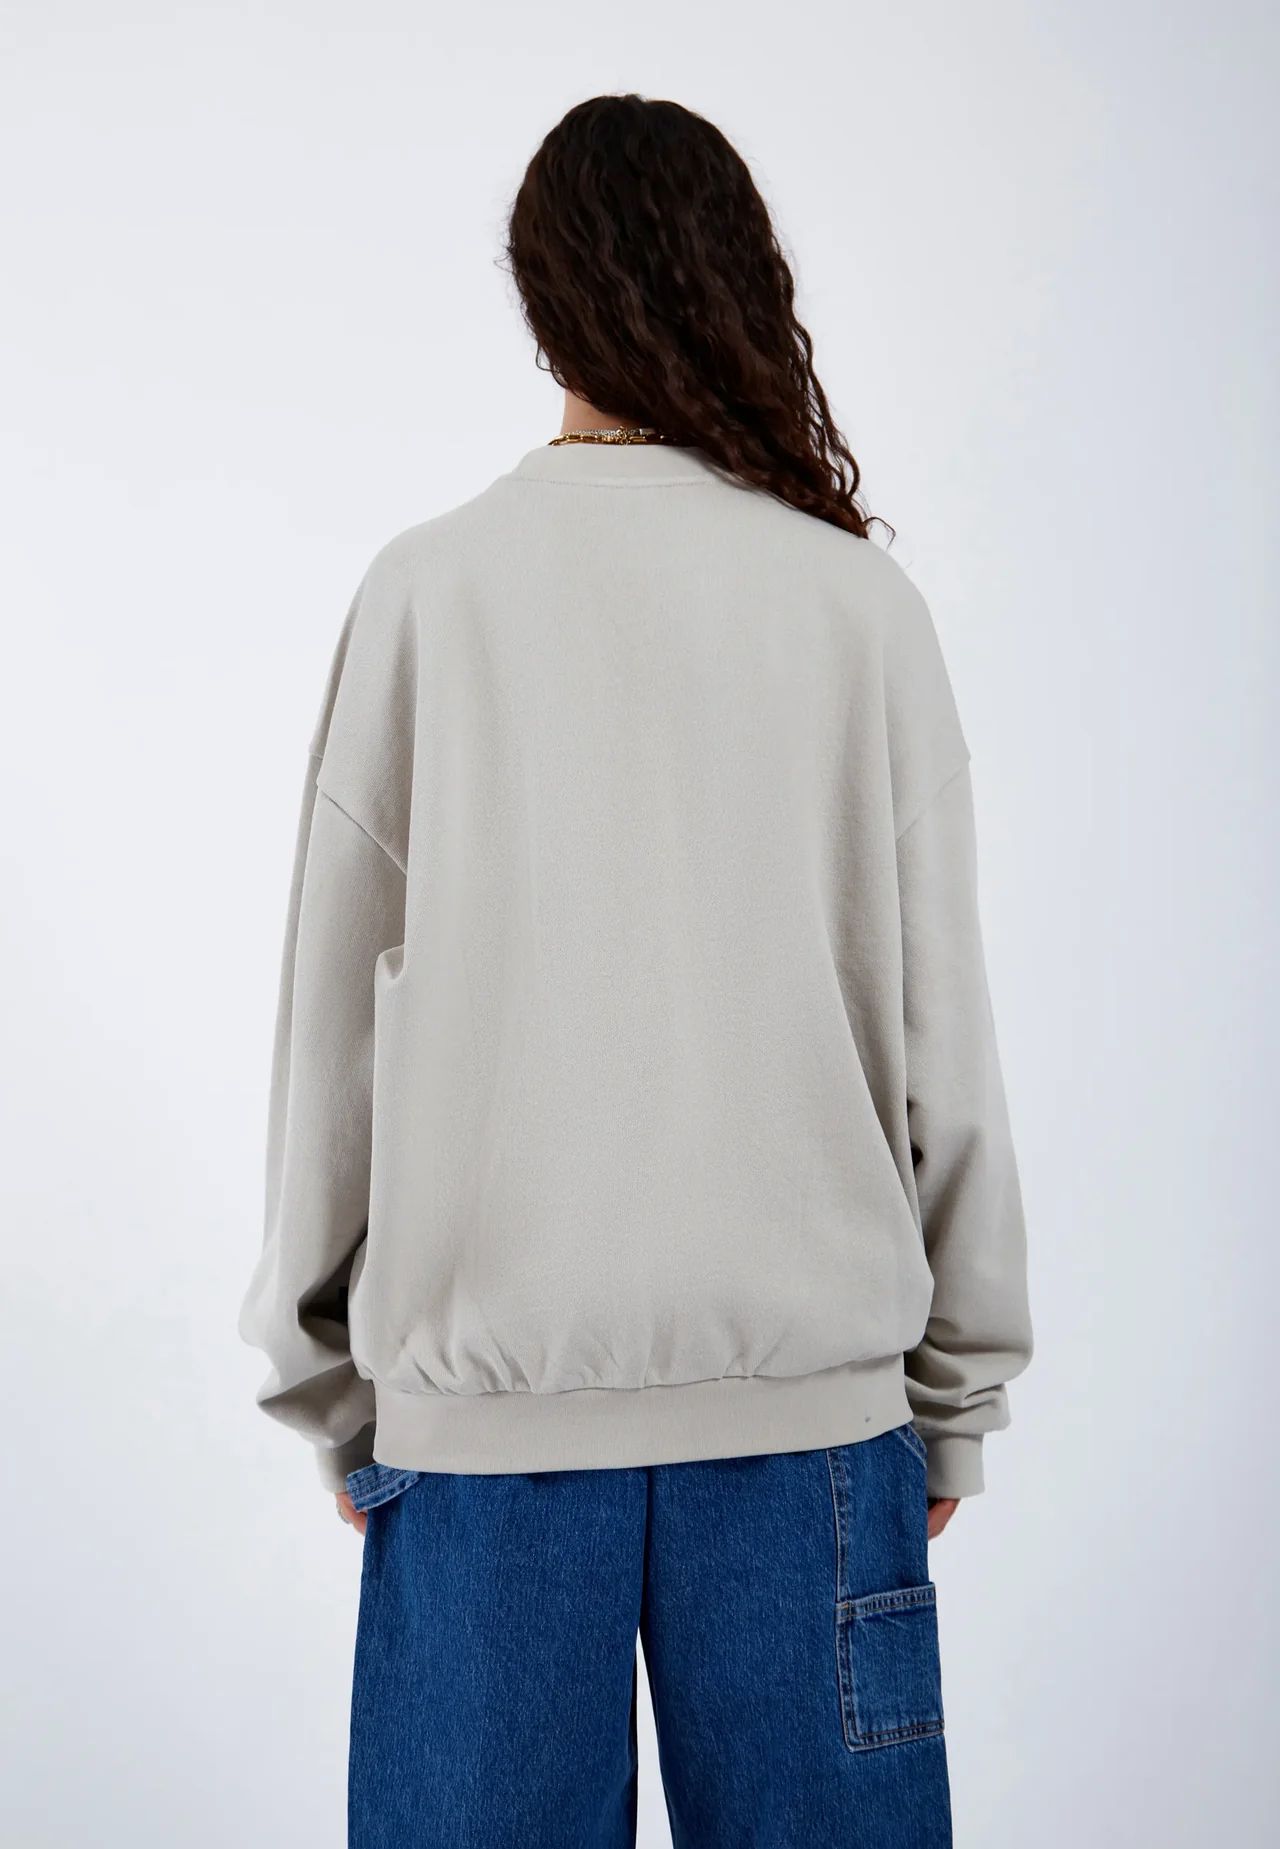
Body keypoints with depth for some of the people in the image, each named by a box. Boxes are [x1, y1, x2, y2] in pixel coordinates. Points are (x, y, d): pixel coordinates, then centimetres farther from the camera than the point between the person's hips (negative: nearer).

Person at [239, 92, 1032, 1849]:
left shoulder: (427, 592, -2)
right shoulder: (860, 602, 0)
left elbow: (334, 1027, 1)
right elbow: (944, 1042, 3)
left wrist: (333, 1380, 12)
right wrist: (956, 1394, 13)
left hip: (487, 1390, 0)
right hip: (807, 1386, 1)